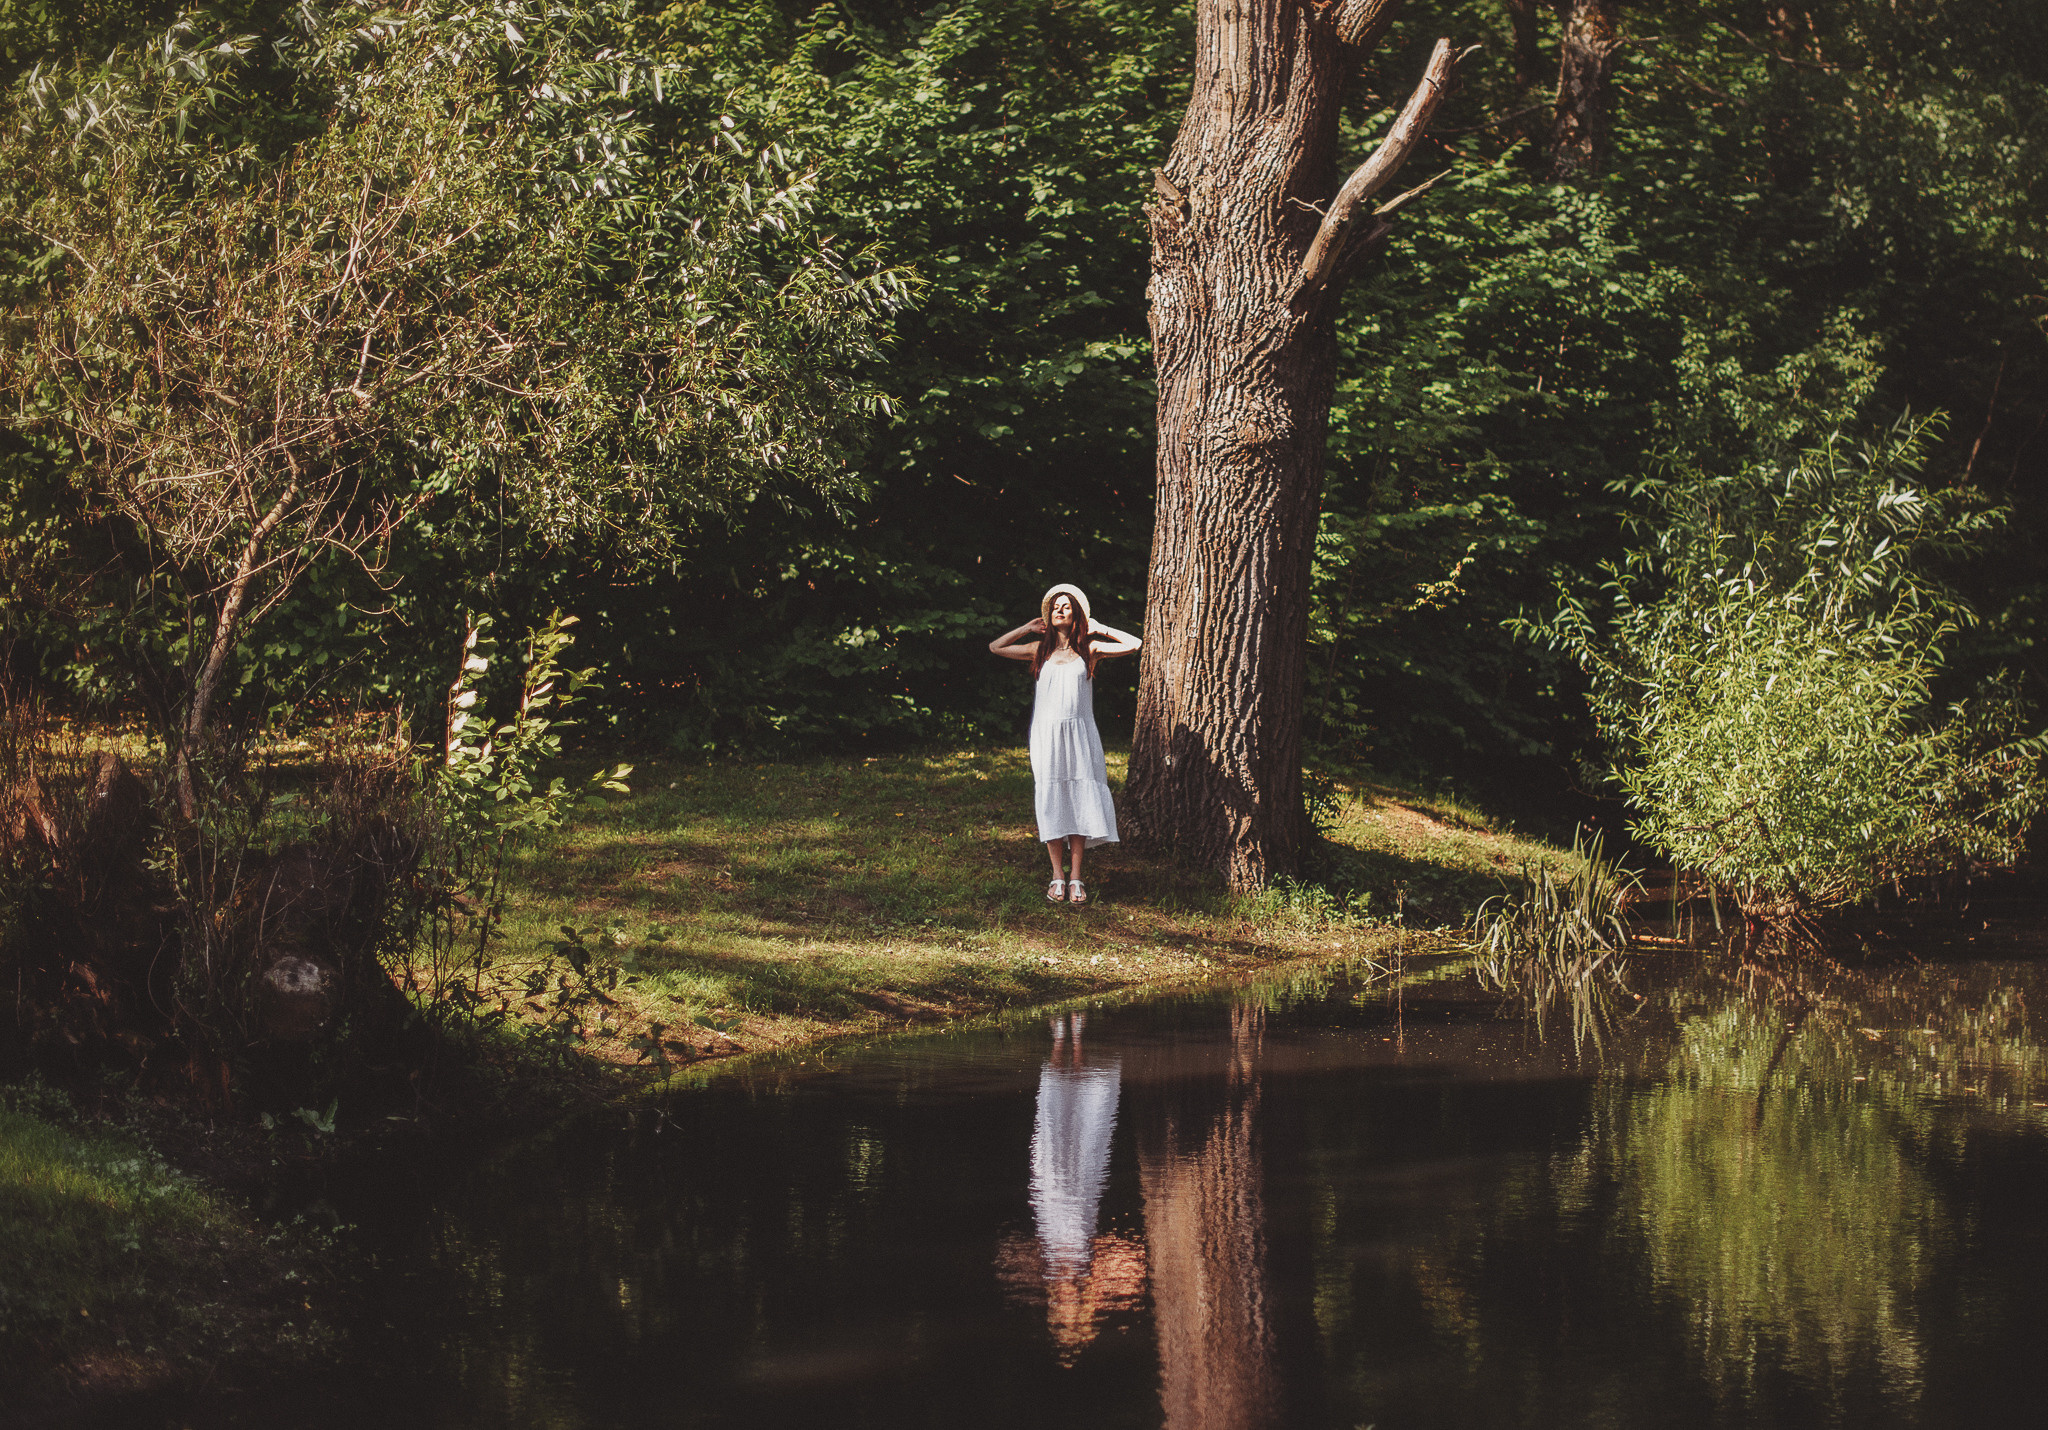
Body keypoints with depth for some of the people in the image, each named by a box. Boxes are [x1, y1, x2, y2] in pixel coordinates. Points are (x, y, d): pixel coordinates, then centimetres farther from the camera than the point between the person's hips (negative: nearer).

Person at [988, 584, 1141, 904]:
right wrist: (1029, 628, 12)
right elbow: (996, 647, 14)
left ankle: (1076, 877, 1)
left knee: (1079, 801, -3)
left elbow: (1134, 644, 1)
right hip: (1047, 734, 1)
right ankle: (1058, 876, 6)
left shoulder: (1089, 649, 5)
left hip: (1079, 734, -1)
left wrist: (1099, 630, 6)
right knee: (1051, 803, -1)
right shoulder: (1041, 649, 10)